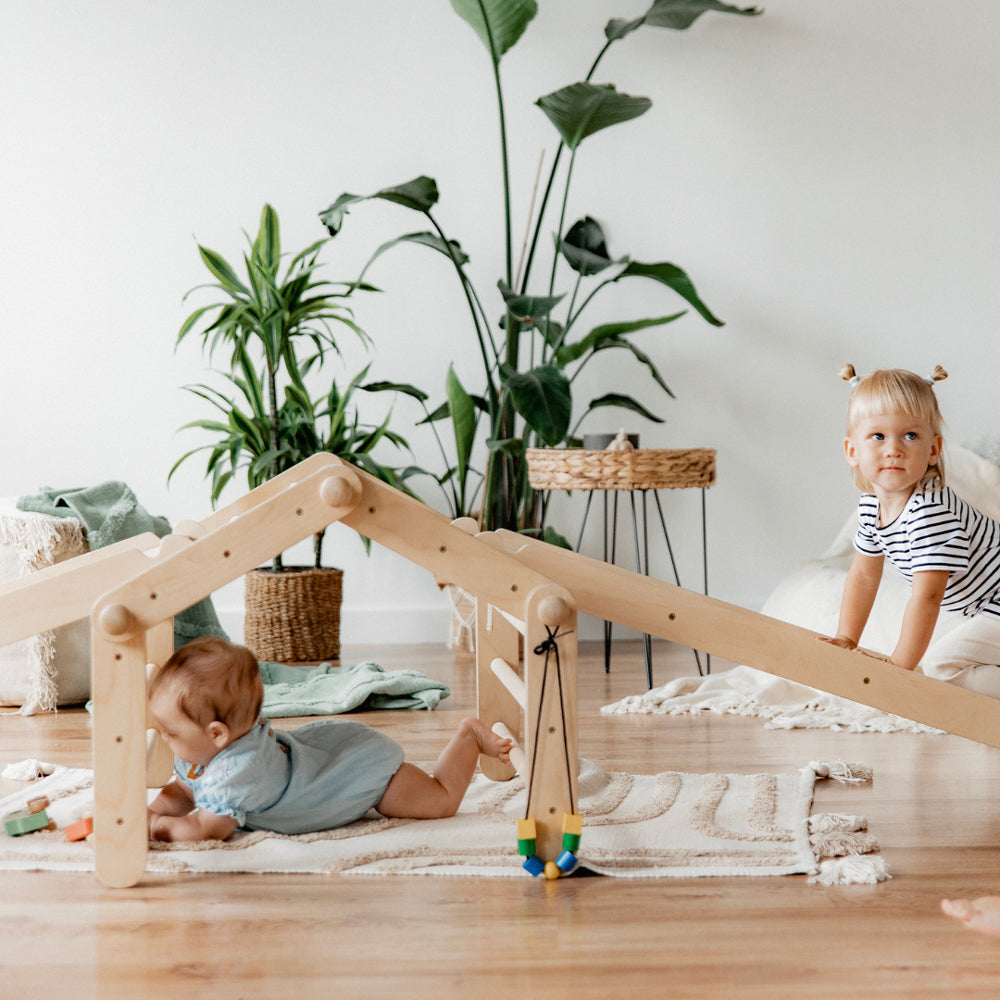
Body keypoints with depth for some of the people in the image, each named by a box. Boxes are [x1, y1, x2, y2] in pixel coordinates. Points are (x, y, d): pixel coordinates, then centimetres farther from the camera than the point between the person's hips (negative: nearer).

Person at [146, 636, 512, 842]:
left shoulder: (238, 769, -42)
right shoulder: (198, 752, -15)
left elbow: (208, 829, -41)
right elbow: (180, 792, -2)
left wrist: (158, 826, -31)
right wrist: (151, 811, -21)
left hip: (363, 764, -8)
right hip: (319, 742, 8)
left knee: (443, 800, 6)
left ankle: (469, 736, 27)